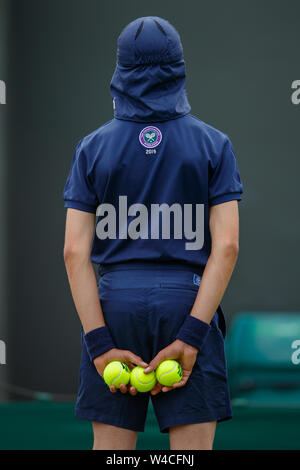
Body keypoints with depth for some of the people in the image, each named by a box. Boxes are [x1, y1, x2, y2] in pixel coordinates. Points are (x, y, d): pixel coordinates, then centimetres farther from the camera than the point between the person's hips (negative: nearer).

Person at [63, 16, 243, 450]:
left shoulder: (93, 147, 4)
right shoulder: (213, 145, 2)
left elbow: (75, 251, -4)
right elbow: (226, 245, -8)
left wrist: (99, 342, -6)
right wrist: (191, 336, -11)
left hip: (114, 304, 1)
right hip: (189, 306, -1)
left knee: (110, 451, 6)